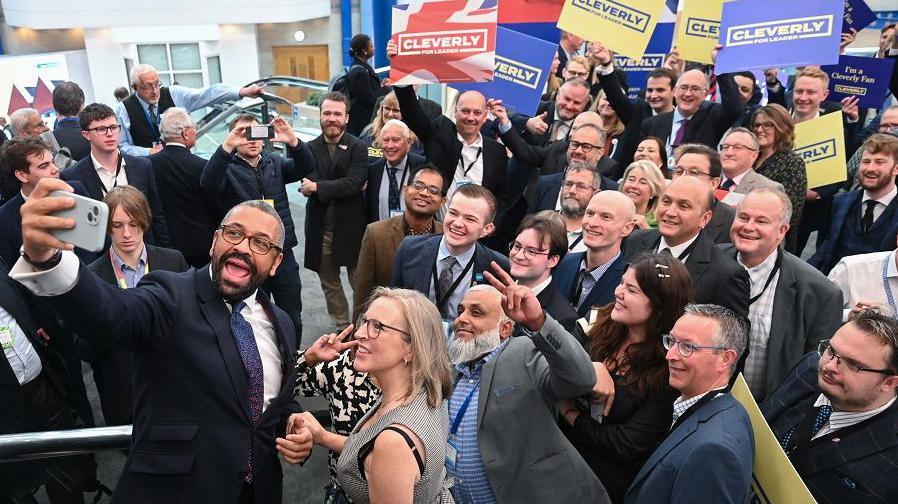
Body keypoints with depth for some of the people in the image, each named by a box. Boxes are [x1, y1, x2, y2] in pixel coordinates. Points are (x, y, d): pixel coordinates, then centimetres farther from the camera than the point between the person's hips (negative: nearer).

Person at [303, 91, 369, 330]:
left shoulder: (358, 147, -4)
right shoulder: (310, 148, 3)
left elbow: (354, 183, -17)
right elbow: (307, 185, -10)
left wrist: (317, 187, -17)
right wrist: (340, 189, -23)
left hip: (351, 227, -3)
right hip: (320, 228, 4)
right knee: (329, 283, 15)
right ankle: (341, 326, 31)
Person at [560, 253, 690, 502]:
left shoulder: (668, 369, -16)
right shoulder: (602, 328, -1)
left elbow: (626, 446, -16)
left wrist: (571, 414, -8)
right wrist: (590, 368, -22)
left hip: (607, 483, -4)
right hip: (564, 458, 5)